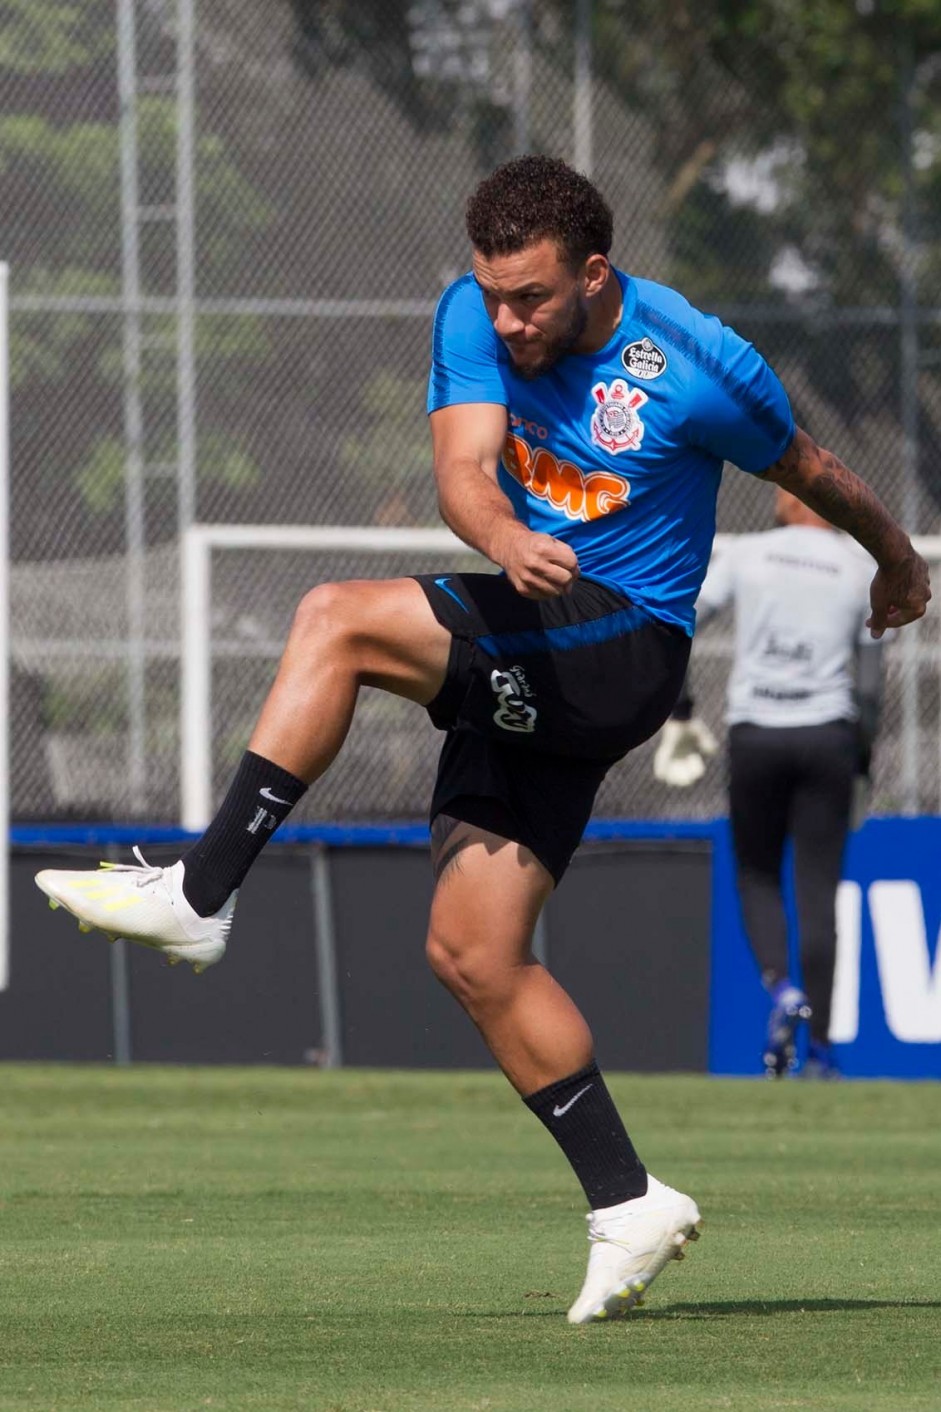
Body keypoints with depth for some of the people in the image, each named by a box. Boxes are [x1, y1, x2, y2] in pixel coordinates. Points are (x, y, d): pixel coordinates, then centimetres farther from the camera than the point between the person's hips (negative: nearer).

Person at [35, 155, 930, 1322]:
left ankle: (199, 896, -24)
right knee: (473, 954, 2)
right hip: (528, 656, 7)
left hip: (624, 647, -7)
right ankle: (629, 1206, 8)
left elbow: (809, 471, 7)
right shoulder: (474, 317, 0)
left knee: (337, 621, -24)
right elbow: (463, 465, -15)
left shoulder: (698, 366, -11)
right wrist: (506, 539, -38)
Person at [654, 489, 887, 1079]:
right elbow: (870, 673, 4)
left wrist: (678, 701, 10)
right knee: (818, 892, 2)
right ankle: (820, 1044, -1)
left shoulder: (747, 554, 3)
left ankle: (781, 987, -11)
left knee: (757, 876, 15)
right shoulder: (861, 567, 4)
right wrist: (865, 746, 14)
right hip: (828, 737, 0)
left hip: (754, 739, 0)